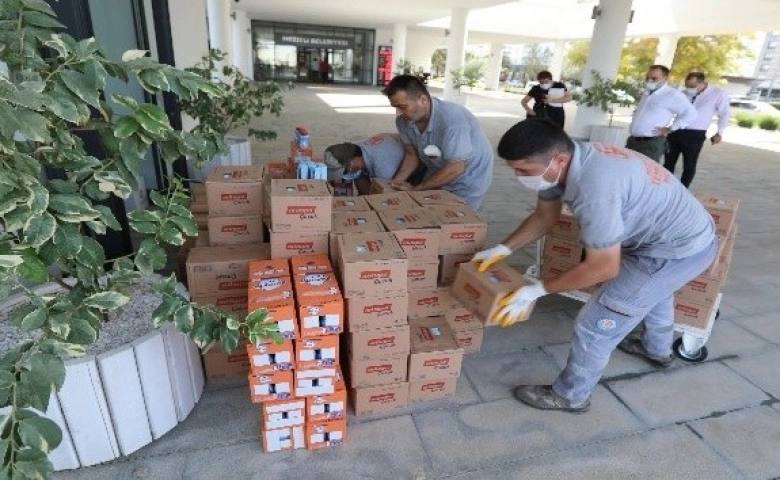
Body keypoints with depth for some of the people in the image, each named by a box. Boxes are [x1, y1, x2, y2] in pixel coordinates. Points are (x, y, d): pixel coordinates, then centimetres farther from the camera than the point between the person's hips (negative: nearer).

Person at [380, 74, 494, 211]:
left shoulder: (451, 120, -33)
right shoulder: (404, 121, -13)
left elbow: (455, 168, -30)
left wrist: (415, 189, -24)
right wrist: (396, 182, -13)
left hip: (467, 184, -6)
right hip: (438, 176, 6)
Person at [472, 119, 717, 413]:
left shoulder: (595, 188, -39)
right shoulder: (561, 162, -11)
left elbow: (603, 268, -30)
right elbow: (543, 217, 5)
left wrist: (537, 291, -23)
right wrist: (503, 249, 0)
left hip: (680, 250, -9)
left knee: (596, 323, -5)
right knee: (651, 290, 36)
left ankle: (570, 395, 18)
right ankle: (657, 350, 64)